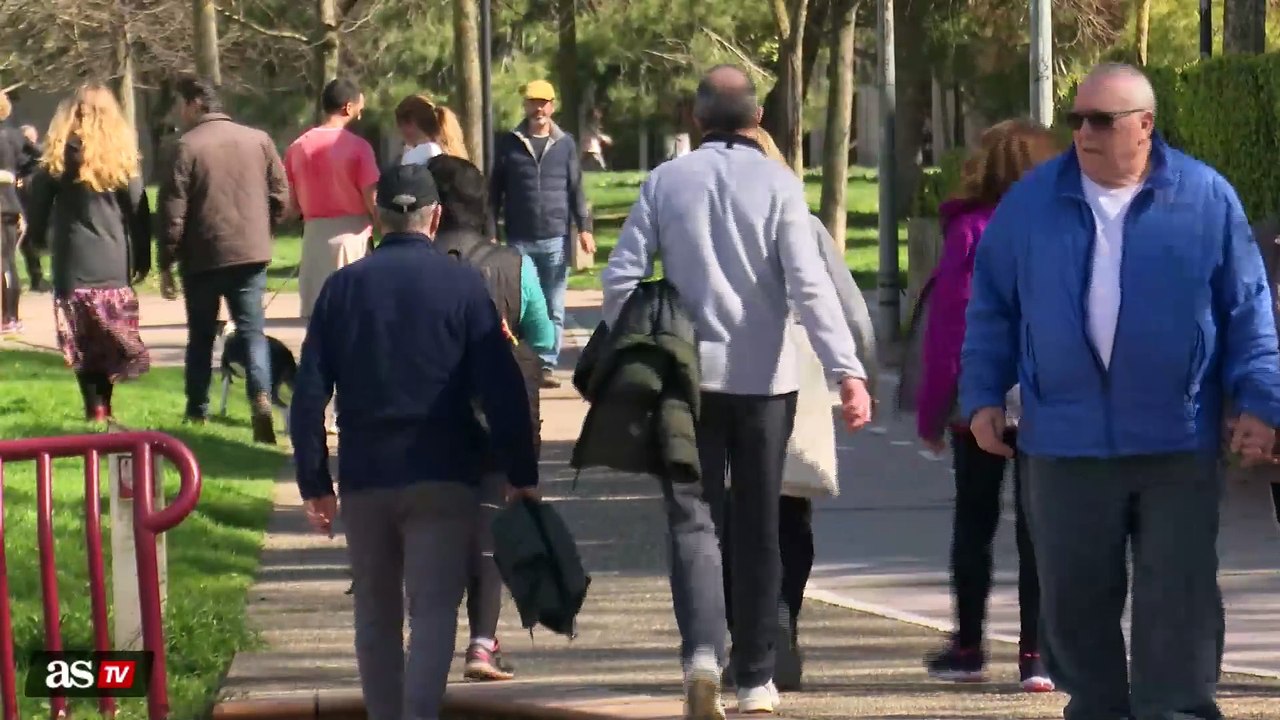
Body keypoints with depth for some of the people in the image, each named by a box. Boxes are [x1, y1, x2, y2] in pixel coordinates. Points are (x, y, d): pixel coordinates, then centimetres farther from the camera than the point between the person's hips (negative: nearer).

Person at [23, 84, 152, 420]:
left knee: (83, 340, 2)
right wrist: (142, 259, 7)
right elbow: (138, 209, 2)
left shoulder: (60, 153, -2)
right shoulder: (122, 151, 3)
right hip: (114, 262, 2)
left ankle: (95, 408, -4)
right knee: (111, 339, 8)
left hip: (74, 261, -2)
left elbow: (40, 200, -1)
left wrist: (36, 235, 15)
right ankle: (104, 405, 2)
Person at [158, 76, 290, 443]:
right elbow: (281, 196, 5)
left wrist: (166, 263, -2)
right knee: (252, 330, 3)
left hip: (202, 257, -2)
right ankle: (261, 399, -19)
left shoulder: (187, 146, -9)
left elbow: (172, 210, -9)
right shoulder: (259, 140, 4)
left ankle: (197, 412, 16)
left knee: (201, 335, 12)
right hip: (251, 254, 2)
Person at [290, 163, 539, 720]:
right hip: (443, 477, -2)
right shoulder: (462, 285, -3)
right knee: (433, 611, -6)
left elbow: (308, 395, 2)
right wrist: (521, 475, 1)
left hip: (364, 477, 3)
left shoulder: (342, 287, 4)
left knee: (376, 617, 14)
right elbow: (502, 389, -6)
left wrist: (313, 483, 8)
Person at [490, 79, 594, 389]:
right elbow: (495, 190, 8)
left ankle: (547, 365, 6)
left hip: (556, 239, 1)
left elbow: (576, 189, 8)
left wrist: (584, 227, -1)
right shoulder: (508, 144, 5)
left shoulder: (565, 144, 7)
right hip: (519, 240, 0)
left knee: (554, 309, 2)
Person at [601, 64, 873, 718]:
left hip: (685, 374, 0)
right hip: (762, 377, 0)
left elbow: (621, 278, -2)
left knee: (691, 517, 2)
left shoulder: (665, 182, 0)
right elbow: (810, 285, -14)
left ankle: (702, 649, -22)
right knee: (757, 527, 10)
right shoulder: (777, 184, -5)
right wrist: (847, 371, -17)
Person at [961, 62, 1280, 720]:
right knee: (1075, 602, 7)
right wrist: (982, 396, 5)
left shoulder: (1207, 199, 0)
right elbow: (992, 307, 11)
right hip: (1066, 443, 2)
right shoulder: (1032, 202, 4)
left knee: (1178, 602, -1)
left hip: (1178, 444, -2)